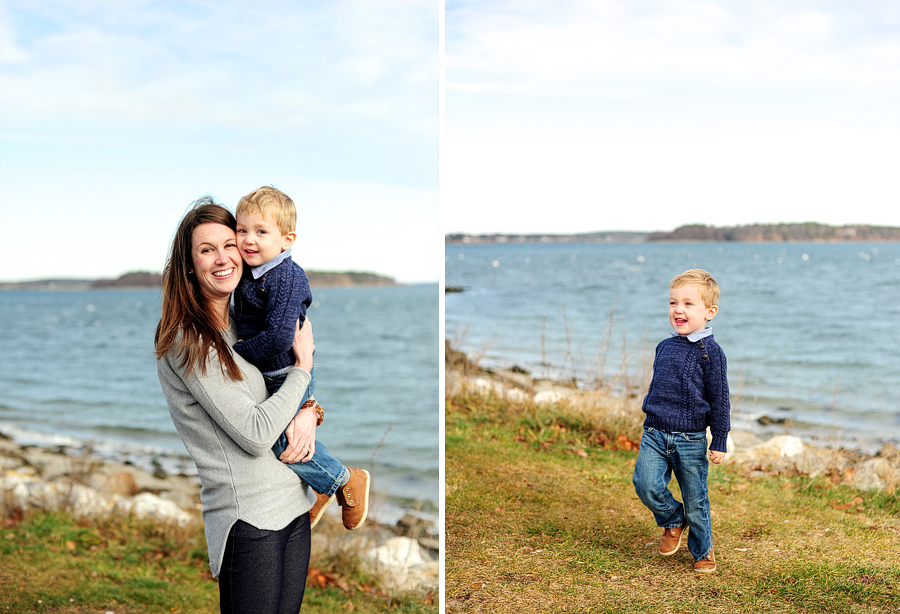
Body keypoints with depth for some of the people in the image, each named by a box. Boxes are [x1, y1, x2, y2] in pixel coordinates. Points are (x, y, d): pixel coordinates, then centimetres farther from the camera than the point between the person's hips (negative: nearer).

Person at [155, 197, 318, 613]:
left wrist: (308, 413, -3)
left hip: (296, 504, 8)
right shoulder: (186, 341, -14)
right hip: (249, 518, -8)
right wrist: (303, 365, -8)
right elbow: (255, 434, -18)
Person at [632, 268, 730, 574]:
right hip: (654, 434, 4)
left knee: (695, 501, 5)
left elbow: (719, 399, -5)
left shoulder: (710, 351, -8)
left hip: (691, 440, -4)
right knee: (646, 484, -14)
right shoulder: (665, 347, 8)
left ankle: (703, 552, 28)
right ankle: (673, 522, 16)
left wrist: (719, 442, -5)